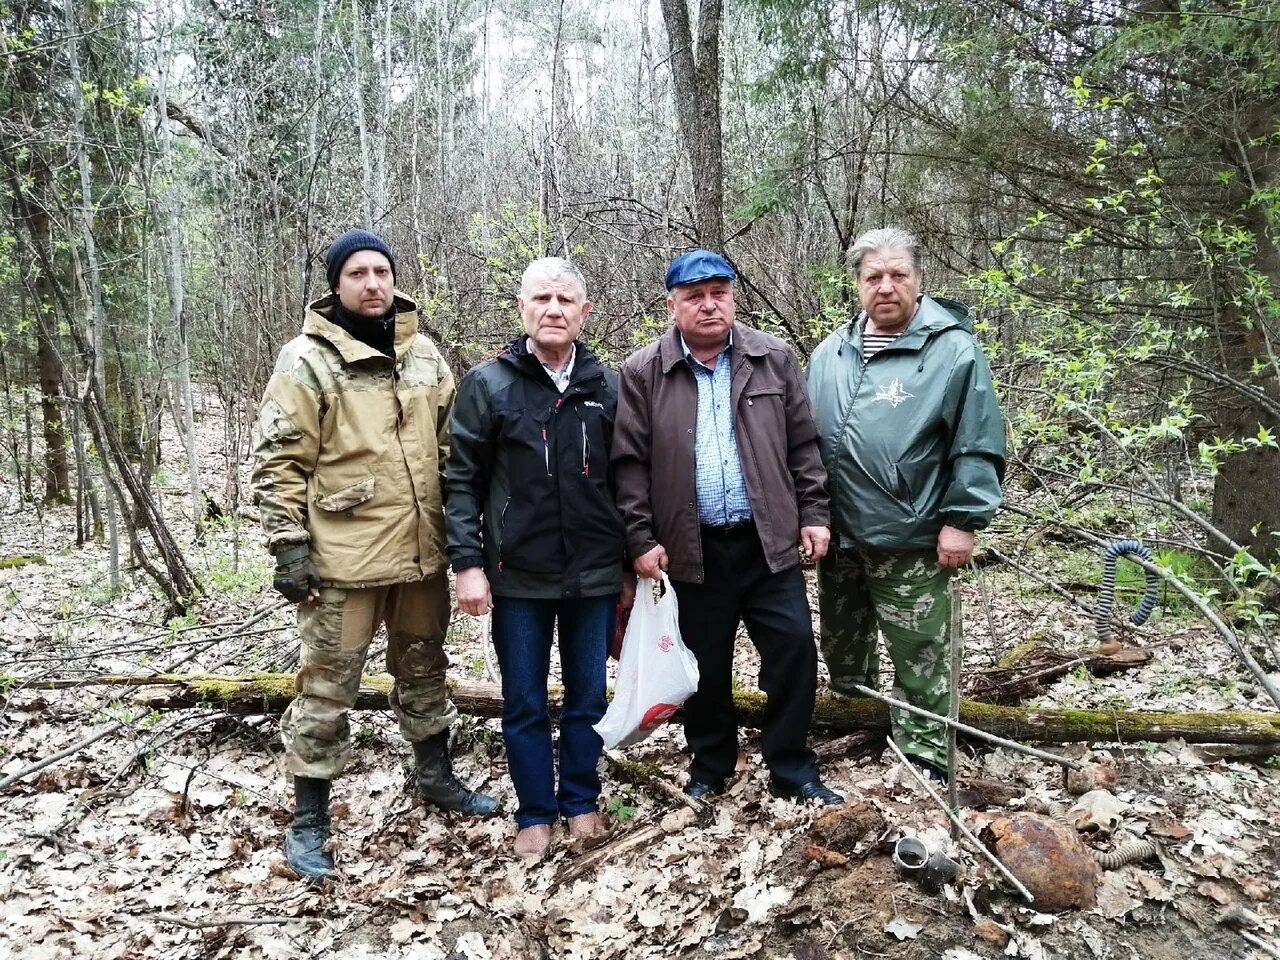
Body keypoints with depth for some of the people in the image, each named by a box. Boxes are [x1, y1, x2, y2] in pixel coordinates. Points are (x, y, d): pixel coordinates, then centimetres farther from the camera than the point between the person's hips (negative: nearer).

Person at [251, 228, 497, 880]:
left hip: (422, 551, 6)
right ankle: (309, 819, 19)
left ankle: (434, 775, 40)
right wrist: (289, 546, -13)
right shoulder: (307, 361, -8)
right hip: (342, 557, -5)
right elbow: (277, 462, -9)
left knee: (425, 669, 20)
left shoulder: (425, 354, 9)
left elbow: (450, 445, 16)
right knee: (328, 688, 4)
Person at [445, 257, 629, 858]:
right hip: (518, 576, -2)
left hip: (594, 573, 2)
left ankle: (581, 801, 32)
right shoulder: (488, 383, -3)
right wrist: (468, 563, -10)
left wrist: (631, 564, 9)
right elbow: (462, 480, -3)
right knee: (524, 702, 9)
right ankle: (536, 814, 26)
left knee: (587, 695, 13)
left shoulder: (607, 387, 4)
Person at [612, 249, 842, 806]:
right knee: (706, 663, 12)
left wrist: (813, 514, 2)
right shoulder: (642, 374, -2)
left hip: (770, 541, 1)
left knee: (793, 650, 3)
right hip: (692, 548, -1)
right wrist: (641, 539, -6)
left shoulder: (774, 359, 4)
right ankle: (710, 766, 32)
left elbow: (803, 444, 7)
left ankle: (792, 770, 21)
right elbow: (630, 463, -3)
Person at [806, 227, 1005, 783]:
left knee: (920, 662, 6)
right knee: (840, 645, 22)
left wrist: (962, 520, -14)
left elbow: (980, 447, -10)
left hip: (913, 546, -5)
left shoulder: (953, 350, -9)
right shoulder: (830, 354, 8)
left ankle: (923, 765, 21)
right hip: (838, 538, 6)